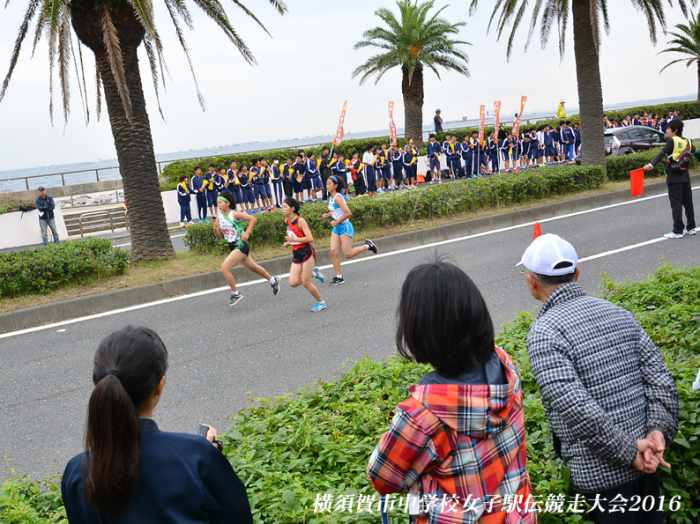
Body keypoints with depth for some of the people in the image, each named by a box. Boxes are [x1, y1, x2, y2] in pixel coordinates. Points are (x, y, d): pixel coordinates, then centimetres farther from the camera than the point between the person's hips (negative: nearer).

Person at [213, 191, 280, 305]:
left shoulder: (234, 214, -15)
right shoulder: (219, 217, 4)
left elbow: (252, 219, -17)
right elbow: (219, 236, 7)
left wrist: (246, 233, -23)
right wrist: (216, 229, -13)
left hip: (241, 246, -8)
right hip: (233, 247, 8)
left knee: (224, 268, -16)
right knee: (253, 267, 21)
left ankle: (235, 294, -2)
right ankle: (273, 280, 41)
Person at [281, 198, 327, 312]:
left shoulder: (300, 221, -15)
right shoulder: (287, 221, 7)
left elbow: (310, 238, -22)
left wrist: (294, 239, -26)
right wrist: (288, 243, 6)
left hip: (306, 253, -7)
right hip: (296, 254, 8)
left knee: (306, 282, -5)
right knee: (293, 283, -3)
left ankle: (321, 303, 16)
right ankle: (314, 273, 22)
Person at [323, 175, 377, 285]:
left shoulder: (338, 197, -20)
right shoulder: (331, 197, 8)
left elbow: (348, 213, -27)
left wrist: (337, 222, -20)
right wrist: (328, 215, 2)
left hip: (345, 227, -8)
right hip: (336, 228, 8)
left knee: (347, 254, -3)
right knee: (333, 252, -1)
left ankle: (367, 246, 18)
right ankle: (339, 277, 6)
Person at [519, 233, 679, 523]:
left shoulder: (544, 333, -17)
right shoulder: (619, 313, 4)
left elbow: (577, 409, -25)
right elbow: (661, 380, -1)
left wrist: (630, 452, -17)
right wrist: (658, 431, -8)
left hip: (602, 474, -6)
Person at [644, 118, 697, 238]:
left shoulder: (671, 141, -10)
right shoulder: (687, 141, 10)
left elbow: (662, 153, -24)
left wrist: (651, 164, -35)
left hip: (674, 178, -7)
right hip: (685, 176, 7)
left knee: (676, 203, -6)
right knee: (688, 202, 14)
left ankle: (678, 231, -6)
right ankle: (691, 228, 21)